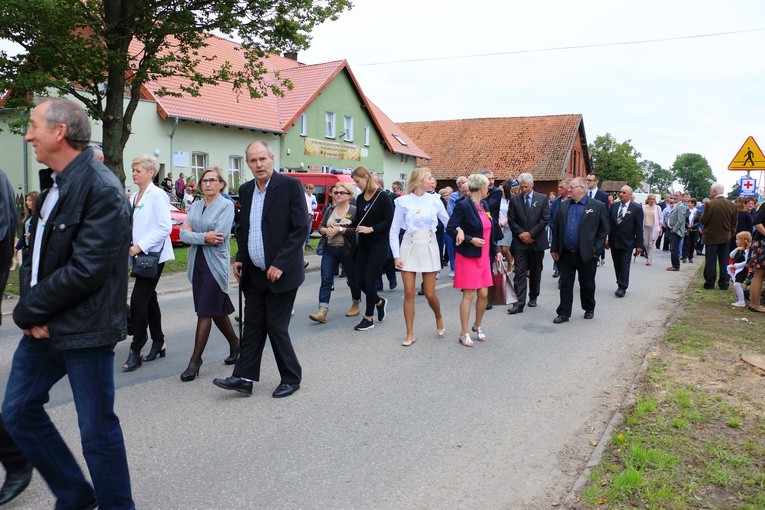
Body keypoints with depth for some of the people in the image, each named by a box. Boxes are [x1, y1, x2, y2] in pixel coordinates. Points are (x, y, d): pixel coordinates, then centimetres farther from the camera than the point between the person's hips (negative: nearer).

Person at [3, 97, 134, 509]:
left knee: (97, 429, 4)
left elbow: (85, 270, -23)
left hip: (84, 331, -9)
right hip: (43, 325, 9)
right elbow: (35, 253, 11)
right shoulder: (52, 184, 10)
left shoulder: (102, 190, -18)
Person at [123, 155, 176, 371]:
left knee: (138, 300, -11)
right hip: (140, 255, 9)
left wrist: (140, 246, -20)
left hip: (153, 255, -9)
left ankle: (136, 351, -3)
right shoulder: (134, 197, 14)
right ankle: (158, 343, 26)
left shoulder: (157, 195, -11)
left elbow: (165, 227, -18)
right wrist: (131, 246, 6)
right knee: (149, 299, 14)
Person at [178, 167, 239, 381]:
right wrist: (203, 237, -16)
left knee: (206, 312, -4)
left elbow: (220, 236, -18)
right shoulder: (195, 206, 11)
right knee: (217, 309, 14)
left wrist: (192, 232, -8)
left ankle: (195, 360, 3)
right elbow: (183, 234, 2)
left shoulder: (226, 205, -6)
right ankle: (235, 344, 33)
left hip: (215, 264, -6)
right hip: (197, 263, 6)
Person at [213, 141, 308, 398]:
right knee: (252, 327, 9)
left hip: (280, 273, -6)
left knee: (276, 327, 1)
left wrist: (280, 264, -18)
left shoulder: (290, 185, -10)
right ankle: (244, 378, 16)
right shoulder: (245, 190, 9)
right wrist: (240, 259, 7)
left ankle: (291, 379, 18)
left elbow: (301, 227, -14)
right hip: (253, 274, 6)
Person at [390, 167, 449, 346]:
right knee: (409, 293, -1)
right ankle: (410, 334, 11)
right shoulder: (403, 201, -3)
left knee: (429, 293, 3)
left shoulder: (434, 200, 1)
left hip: (429, 247, 1)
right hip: (409, 247, -1)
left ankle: (439, 318, 35)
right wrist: (396, 255, -6)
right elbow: (394, 230, -1)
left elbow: (448, 221, 7)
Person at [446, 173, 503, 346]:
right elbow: (450, 229, -15)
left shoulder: (485, 205, 10)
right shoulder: (463, 205, -13)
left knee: (484, 294, 8)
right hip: (468, 256, -7)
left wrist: (496, 251, 11)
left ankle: (477, 326, 30)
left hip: (484, 257, 7)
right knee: (469, 294, -3)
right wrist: (471, 240, -19)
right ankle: (464, 334, 9)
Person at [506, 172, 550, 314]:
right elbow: (511, 220, 1)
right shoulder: (514, 200, 3)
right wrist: (521, 233, -11)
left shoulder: (543, 198, 1)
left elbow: (545, 219, -5)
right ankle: (519, 303, -8)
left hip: (537, 241, 1)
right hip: (520, 242, 0)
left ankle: (533, 297, 29)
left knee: (535, 272, 12)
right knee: (520, 273, -6)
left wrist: (530, 233, -11)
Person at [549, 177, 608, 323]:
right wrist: (554, 249, 6)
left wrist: (597, 251, -9)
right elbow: (556, 228, 10)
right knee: (565, 285, 6)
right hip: (566, 255, 3)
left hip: (587, 255, -3)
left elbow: (603, 231, -4)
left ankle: (589, 309, 32)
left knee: (587, 285, 13)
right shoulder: (563, 205, 7)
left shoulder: (597, 206, -5)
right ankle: (563, 314, 13)